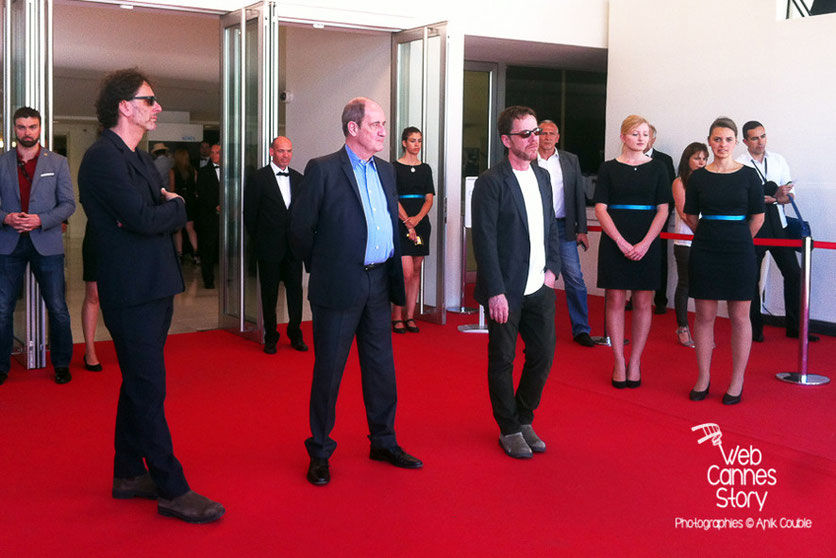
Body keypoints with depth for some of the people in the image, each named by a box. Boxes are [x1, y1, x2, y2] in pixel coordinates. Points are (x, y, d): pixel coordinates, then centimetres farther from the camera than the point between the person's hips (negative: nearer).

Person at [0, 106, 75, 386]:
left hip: (47, 244, -1)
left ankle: (61, 364, 17)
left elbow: (68, 204, 1)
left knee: (57, 309, 3)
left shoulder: (57, 163, 4)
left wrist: (40, 221, -14)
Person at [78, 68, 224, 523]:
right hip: (133, 293, -10)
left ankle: (129, 474, 28)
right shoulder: (103, 157, -14)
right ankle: (171, 490, 1)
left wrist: (158, 211, -8)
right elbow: (145, 219, -23)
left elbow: (170, 213, 13)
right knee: (148, 390, -5)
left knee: (139, 384, 16)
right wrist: (173, 206, -4)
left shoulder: (138, 158, 18)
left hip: (153, 289, 10)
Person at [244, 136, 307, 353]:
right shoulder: (259, 178, -5)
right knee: (269, 293, 6)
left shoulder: (298, 179, 9)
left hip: (293, 246, 4)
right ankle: (270, 337, 17)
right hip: (270, 247, -3)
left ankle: (295, 335, 20)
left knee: (295, 290, 7)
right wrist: (258, 239, 0)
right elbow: (250, 213, -2)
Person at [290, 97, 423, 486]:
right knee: (328, 370, 4)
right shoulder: (323, 170, -9)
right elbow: (300, 228, -6)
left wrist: (393, 272, 13)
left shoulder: (385, 171, 12)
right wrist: (320, 267, 3)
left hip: (378, 283, 6)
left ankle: (383, 442, 28)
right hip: (339, 287, -6)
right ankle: (319, 452, 17)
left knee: (381, 367, 14)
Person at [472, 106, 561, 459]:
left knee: (543, 355, 11)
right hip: (506, 291, -6)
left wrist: (551, 268, 7)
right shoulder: (491, 182, -11)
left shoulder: (542, 177, 10)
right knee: (502, 360, 7)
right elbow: (484, 241, -14)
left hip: (539, 288, 6)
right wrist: (496, 292, -17)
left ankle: (524, 420, 30)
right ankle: (509, 429, 22)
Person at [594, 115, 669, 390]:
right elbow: (600, 208, -1)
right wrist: (621, 241, -12)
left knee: (642, 303, 2)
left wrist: (645, 243, -10)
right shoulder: (608, 168, 4)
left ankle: (635, 363, 12)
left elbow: (663, 210, 3)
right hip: (614, 241, -1)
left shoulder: (657, 168, 6)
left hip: (647, 243, 1)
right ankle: (619, 363, 9)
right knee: (615, 300, 0)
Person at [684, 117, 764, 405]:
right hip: (704, 253, 1)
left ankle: (737, 381, 13)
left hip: (739, 253, -1)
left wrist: (737, 240, 10)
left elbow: (758, 217, 5)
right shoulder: (698, 177, 4)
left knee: (739, 317, 3)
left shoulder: (748, 175, 1)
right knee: (704, 315, 5)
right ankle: (703, 378, 16)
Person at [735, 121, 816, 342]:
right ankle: (755, 328, 17)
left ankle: (794, 326, 14)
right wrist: (775, 196, -18)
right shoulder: (739, 164, -5)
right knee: (752, 278, 4)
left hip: (777, 224, 4)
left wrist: (780, 198, -15)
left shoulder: (778, 160, 8)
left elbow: (790, 195, 7)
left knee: (793, 272, 3)